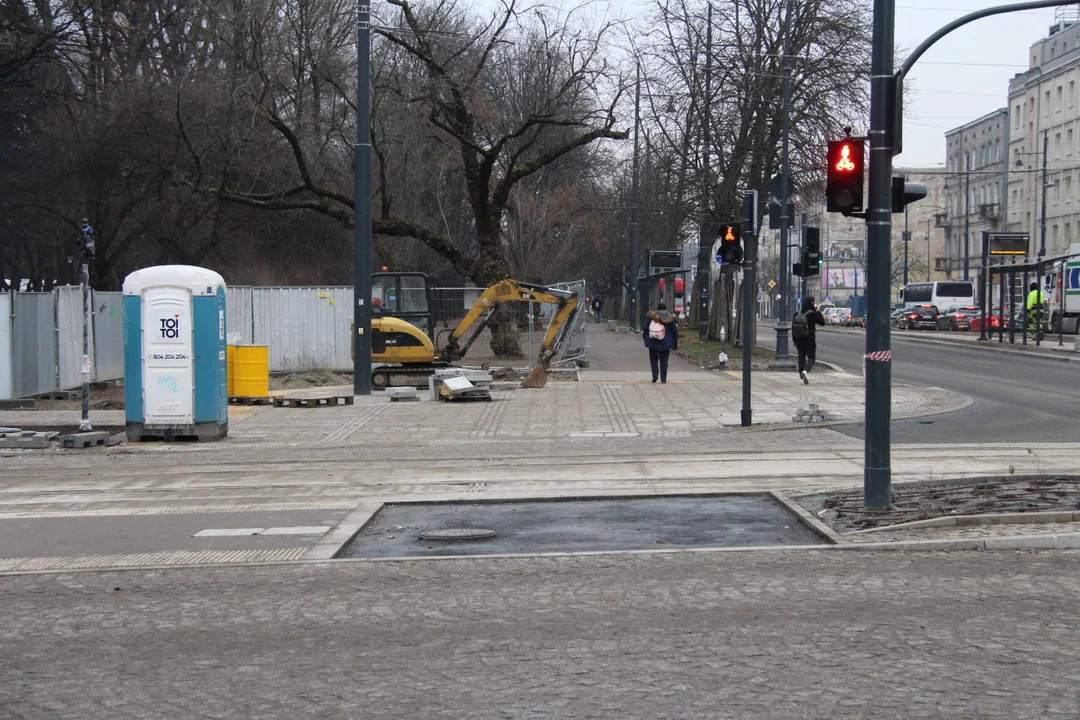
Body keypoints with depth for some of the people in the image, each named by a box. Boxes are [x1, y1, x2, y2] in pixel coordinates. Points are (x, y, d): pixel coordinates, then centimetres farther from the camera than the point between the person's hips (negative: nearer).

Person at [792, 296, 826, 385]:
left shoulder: (796, 314, 4)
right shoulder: (812, 314, -13)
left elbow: (793, 328, 7)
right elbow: (822, 322, -4)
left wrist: (795, 341, 15)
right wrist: (818, 312, 5)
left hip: (799, 341, 4)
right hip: (810, 341, -4)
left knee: (801, 358, 11)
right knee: (812, 358, 2)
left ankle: (803, 378, 10)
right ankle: (805, 371, -25)